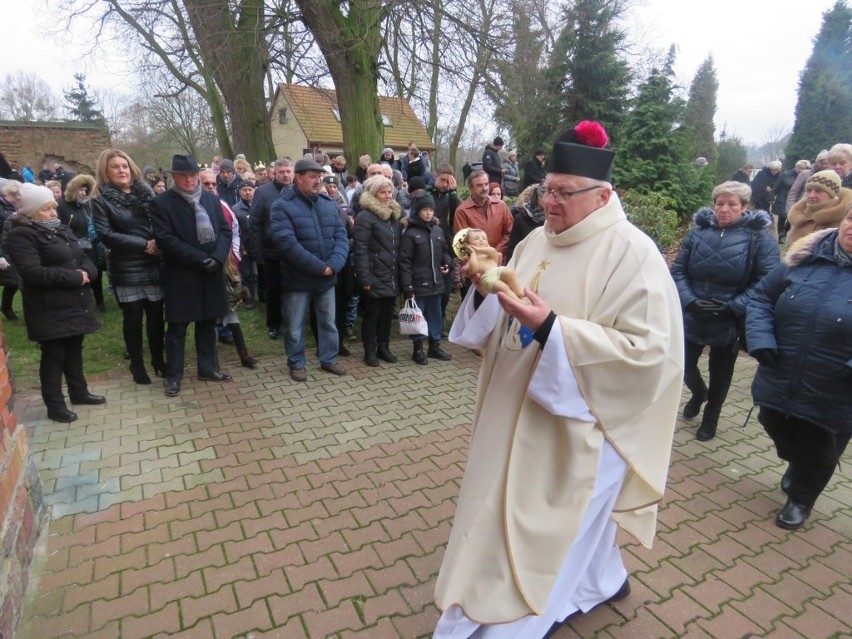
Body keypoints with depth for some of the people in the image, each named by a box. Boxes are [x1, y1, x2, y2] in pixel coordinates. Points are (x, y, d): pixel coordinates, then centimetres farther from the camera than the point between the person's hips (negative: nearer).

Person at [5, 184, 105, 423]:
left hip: (75, 304, 7)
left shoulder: (61, 230, 14)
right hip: (49, 310, -7)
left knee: (74, 350, 17)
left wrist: (86, 272, -9)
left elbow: (84, 259, 14)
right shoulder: (20, 235, -11)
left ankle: (79, 392, 30)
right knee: (54, 355, 1)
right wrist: (75, 277, -20)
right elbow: (32, 273, -23)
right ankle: (55, 405, 13)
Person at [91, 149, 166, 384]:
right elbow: (106, 235, -10)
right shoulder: (101, 200, -1)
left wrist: (158, 242, -10)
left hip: (154, 264, 3)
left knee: (156, 315, 6)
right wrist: (143, 244, -14)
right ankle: (137, 364, 19)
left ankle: (158, 360, 22)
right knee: (133, 317, 4)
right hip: (126, 268, -3)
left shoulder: (145, 191, 9)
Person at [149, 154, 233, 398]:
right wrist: (199, 259, -18)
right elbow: (166, 240, -13)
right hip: (180, 275, -4)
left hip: (211, 273, 4)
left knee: (208, 323, 13)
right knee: (177, 327, 5)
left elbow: (225, 230, 5)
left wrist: (217, 258, -12)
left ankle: (208, 368, 26)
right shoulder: (161, 203, -4)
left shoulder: (212, 199, 10)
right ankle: (174, 376, 16)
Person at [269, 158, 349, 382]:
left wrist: (334, 264, -17)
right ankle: (297, 363, 26)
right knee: (294, 326, 8)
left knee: (328, 322, 16)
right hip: (297, 278, -5)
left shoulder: (328, 203, 6)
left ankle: (329, 359, 32)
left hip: (327, 277, 5)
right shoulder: (282, 206, -11)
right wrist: (320, 267, -21)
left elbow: (341, 235, 1)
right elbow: (288, 244, -21)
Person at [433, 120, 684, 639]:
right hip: (521, 412, 8)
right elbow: (502, 321, 11)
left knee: (543, 528, 7)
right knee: (574, 514, 25)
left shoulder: (633, 254, -16)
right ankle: (602, 580, 51)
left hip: (577, 425, -8)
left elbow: (647, 350, -23)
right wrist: (485, 288, -11)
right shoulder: (538, 240, 6)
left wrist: (551, 327, -31)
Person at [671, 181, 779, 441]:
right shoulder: (698, 231, -2)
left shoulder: (760, 236, -9)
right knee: (683, 365, 13)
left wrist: (733, 308, -23)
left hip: (729, 323, -2)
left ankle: (710, 418, 41)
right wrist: (690, 301, -18)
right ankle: (698, 393, 49)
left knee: (719, 375, 16)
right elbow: (678, 271, -3)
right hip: (692, 318, 2)